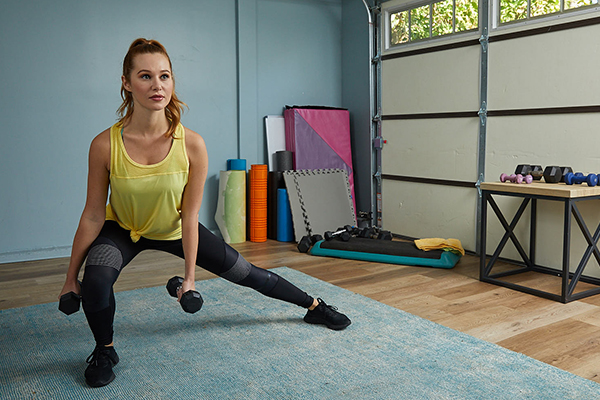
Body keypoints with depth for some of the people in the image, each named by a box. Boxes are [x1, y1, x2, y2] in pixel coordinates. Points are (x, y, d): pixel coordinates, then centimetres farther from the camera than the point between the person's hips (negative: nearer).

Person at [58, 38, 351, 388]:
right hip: (122, 228, 0)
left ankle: (314, 306, 32)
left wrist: (190, 276, -11)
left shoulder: (192, 145, -28)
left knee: (248, 273, 7)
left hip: (174, 230, 1)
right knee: (97, 279, -31)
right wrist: (71, 277, -11)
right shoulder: (105, 145, -29)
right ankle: (105, 350, 1)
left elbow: (189, 216, -19)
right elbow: (93, 216, -18)